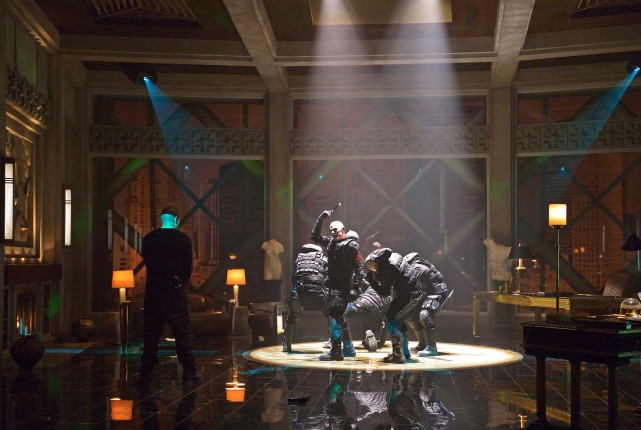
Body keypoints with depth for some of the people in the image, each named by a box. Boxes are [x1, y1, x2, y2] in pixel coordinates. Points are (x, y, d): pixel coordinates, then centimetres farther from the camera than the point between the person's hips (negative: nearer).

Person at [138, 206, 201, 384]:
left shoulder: (148, 239, 3)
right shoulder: (183, 239, -3)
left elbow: (147, 263, 10)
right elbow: (188, 268, 1)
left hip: (152, 290, 2)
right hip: (174, 291, -2)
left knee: (151, 331, 6)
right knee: (182, 331, 5)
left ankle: (146, 371, 4)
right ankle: (189, 370, 5)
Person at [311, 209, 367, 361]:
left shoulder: (351, 245, -11)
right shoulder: (332, 242, 12)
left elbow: (359, 268, -15)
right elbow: (315, 237, 22)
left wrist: (355, 288, -22)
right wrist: (321, 219, 11)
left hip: (343, 286, -9)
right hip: (333, 285, 9)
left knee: (333, 317, -14)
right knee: (339, 317, 16)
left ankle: (336, 352, -13)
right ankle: (348, 348, 28)